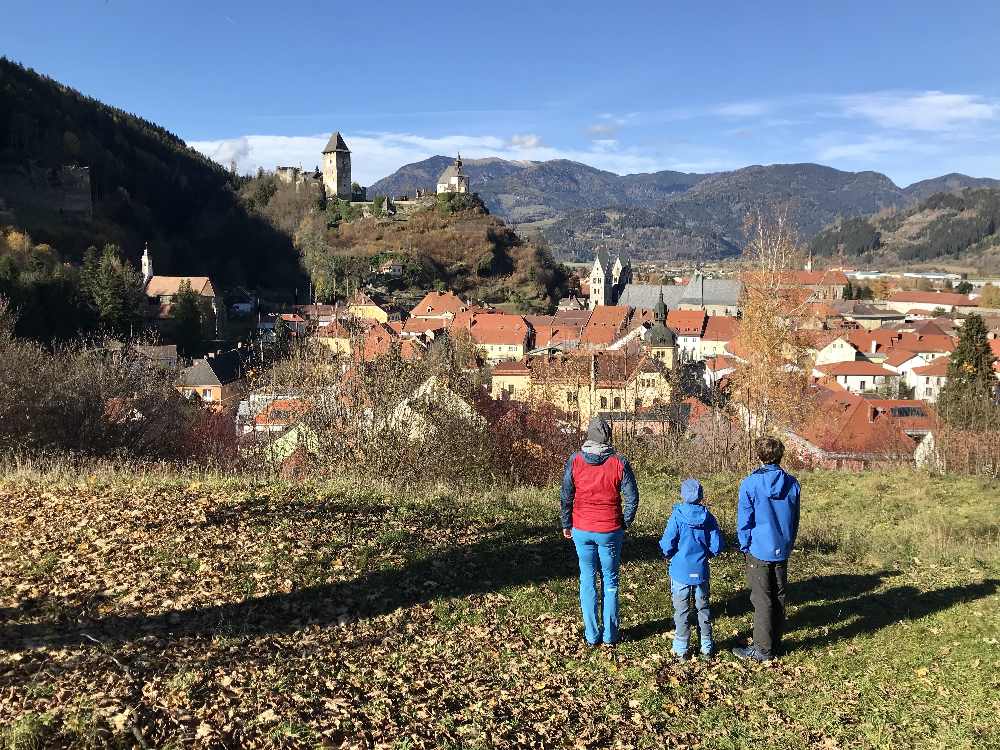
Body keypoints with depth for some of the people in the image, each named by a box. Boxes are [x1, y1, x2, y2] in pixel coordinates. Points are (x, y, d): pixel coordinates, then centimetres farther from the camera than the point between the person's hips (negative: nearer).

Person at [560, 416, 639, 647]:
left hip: (582, 531, 1)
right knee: (610, 582, 12)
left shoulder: (574, 461, -6)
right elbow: (632, 498, -5)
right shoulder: (619, 463, -8)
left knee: (587, 581, 10)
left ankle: (591, 635, 15)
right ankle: (610, 634, 18)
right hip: (610, 532, -1)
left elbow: (566, 496, -1)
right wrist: (624, 524, 9)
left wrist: (566, 524, 10)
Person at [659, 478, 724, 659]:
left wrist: (668, 554, 7)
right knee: (703, 608, 16)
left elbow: (667, 545, -15)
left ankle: (681, 649, 13)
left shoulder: (677, 517, -14)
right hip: (701, 572, 3)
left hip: (681, 572, -3)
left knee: (681, 610, 7)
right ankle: (707, 647, 24)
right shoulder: (708, 517, -4)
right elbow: (716, 546, -2)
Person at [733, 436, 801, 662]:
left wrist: (745, 546, 3)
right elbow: (795, 520, 9)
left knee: (762, 600, 2)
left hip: (759, 551, -5)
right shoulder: (792, 483, 0)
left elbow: (744, 520, -10)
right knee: (779, 597, 14)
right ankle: (775, 644, 24)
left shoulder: (751, 483, -14)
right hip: (782, 551, 5)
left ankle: (763, 649, 7)